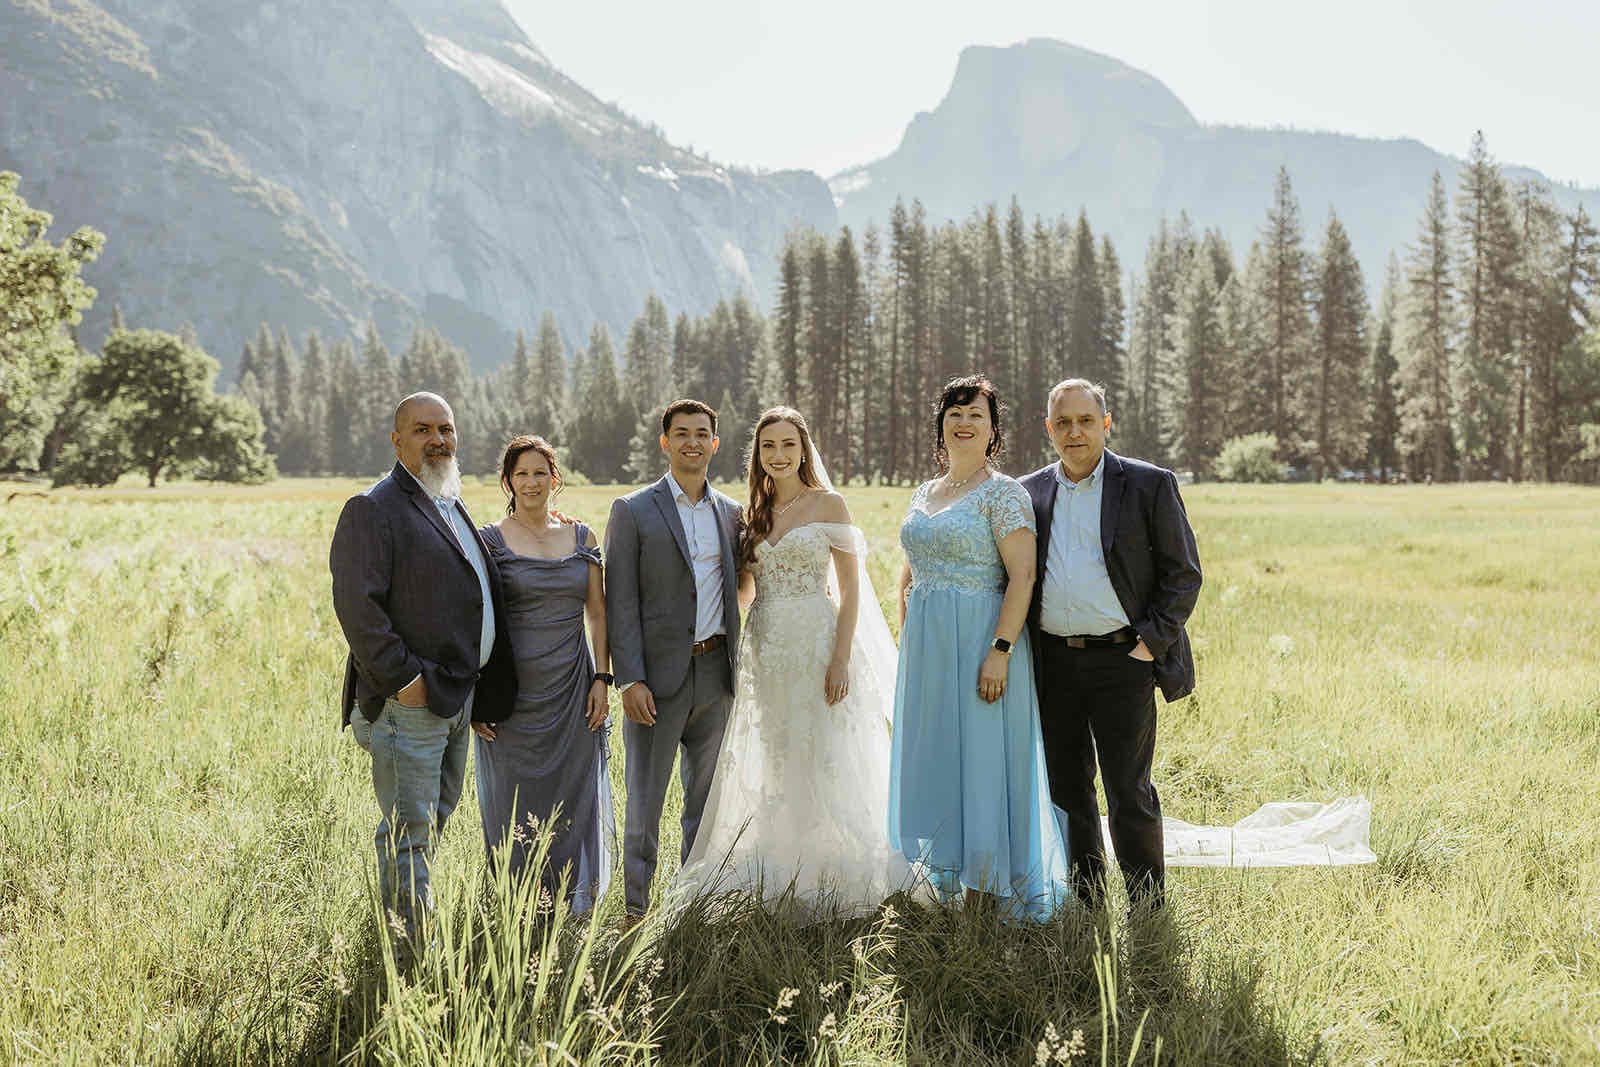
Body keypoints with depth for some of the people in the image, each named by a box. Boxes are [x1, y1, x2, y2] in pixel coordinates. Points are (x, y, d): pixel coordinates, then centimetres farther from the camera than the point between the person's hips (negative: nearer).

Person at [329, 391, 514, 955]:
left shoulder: (452, 507, 17)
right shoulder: (372, 510, -12)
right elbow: (356, 603, -20)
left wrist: (488, 691, 16)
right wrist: (400, 678, -22)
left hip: (457, 693, 9)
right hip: (410, 698, -9)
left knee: (434, 817, 18)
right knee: (409, 832, -3)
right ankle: (410, 956, 3)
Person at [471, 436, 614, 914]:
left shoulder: (580, 537, 8)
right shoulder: (489, 541, -1)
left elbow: (598, 613, 9)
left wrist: (602, 678, 0)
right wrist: (475, 695, -7)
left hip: (572, 690, 3)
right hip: (513, 691, -2)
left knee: (575, 800, 6)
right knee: (514, 805, 4)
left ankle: (576, 907, 19)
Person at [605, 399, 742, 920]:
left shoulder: (729, 512, 10)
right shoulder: (633, 511, -3)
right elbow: (620, 602, -7)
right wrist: (629, 680, -14)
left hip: (715, 675, 4)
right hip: (659, 675, -4)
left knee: (706, 799, 13)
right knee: (645, 800, 2)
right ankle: (636, 910, 11)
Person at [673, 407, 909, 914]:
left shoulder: (828, 505, -3)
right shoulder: (755, 513, 12)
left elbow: (850, 588, -6)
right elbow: (745, 590, 13)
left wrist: (841, 658, -15)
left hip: (817, 644, -5)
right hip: (765, 648, 5)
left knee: (823, 765, -2)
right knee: (778, 768, 11)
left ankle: (828, 883, 8)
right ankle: (787, 880, 20)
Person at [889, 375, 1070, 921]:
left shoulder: (1002, 492, -7)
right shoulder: (923, 495, 14)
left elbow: (1022, 577, -14)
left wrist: (1000, 651, -22)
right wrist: (907, 642, 14)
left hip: (980, 644, -7)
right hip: (926, 649, 7)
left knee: (982, 763, -3)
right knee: (932, 765, 10)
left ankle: (982, 901, 5)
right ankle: (947, 885, 21)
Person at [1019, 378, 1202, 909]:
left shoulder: (1149, 485, 0)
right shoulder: (1029, 493, 10)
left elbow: (1183, 573, -1)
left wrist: (1151, 644, -9)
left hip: (1122, 661, -4)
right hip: (1052, 663, 4)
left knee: (1129, 795, -2)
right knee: (1066, 790, 10)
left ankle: (1149, 909, 11)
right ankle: (1084, 904, 22)